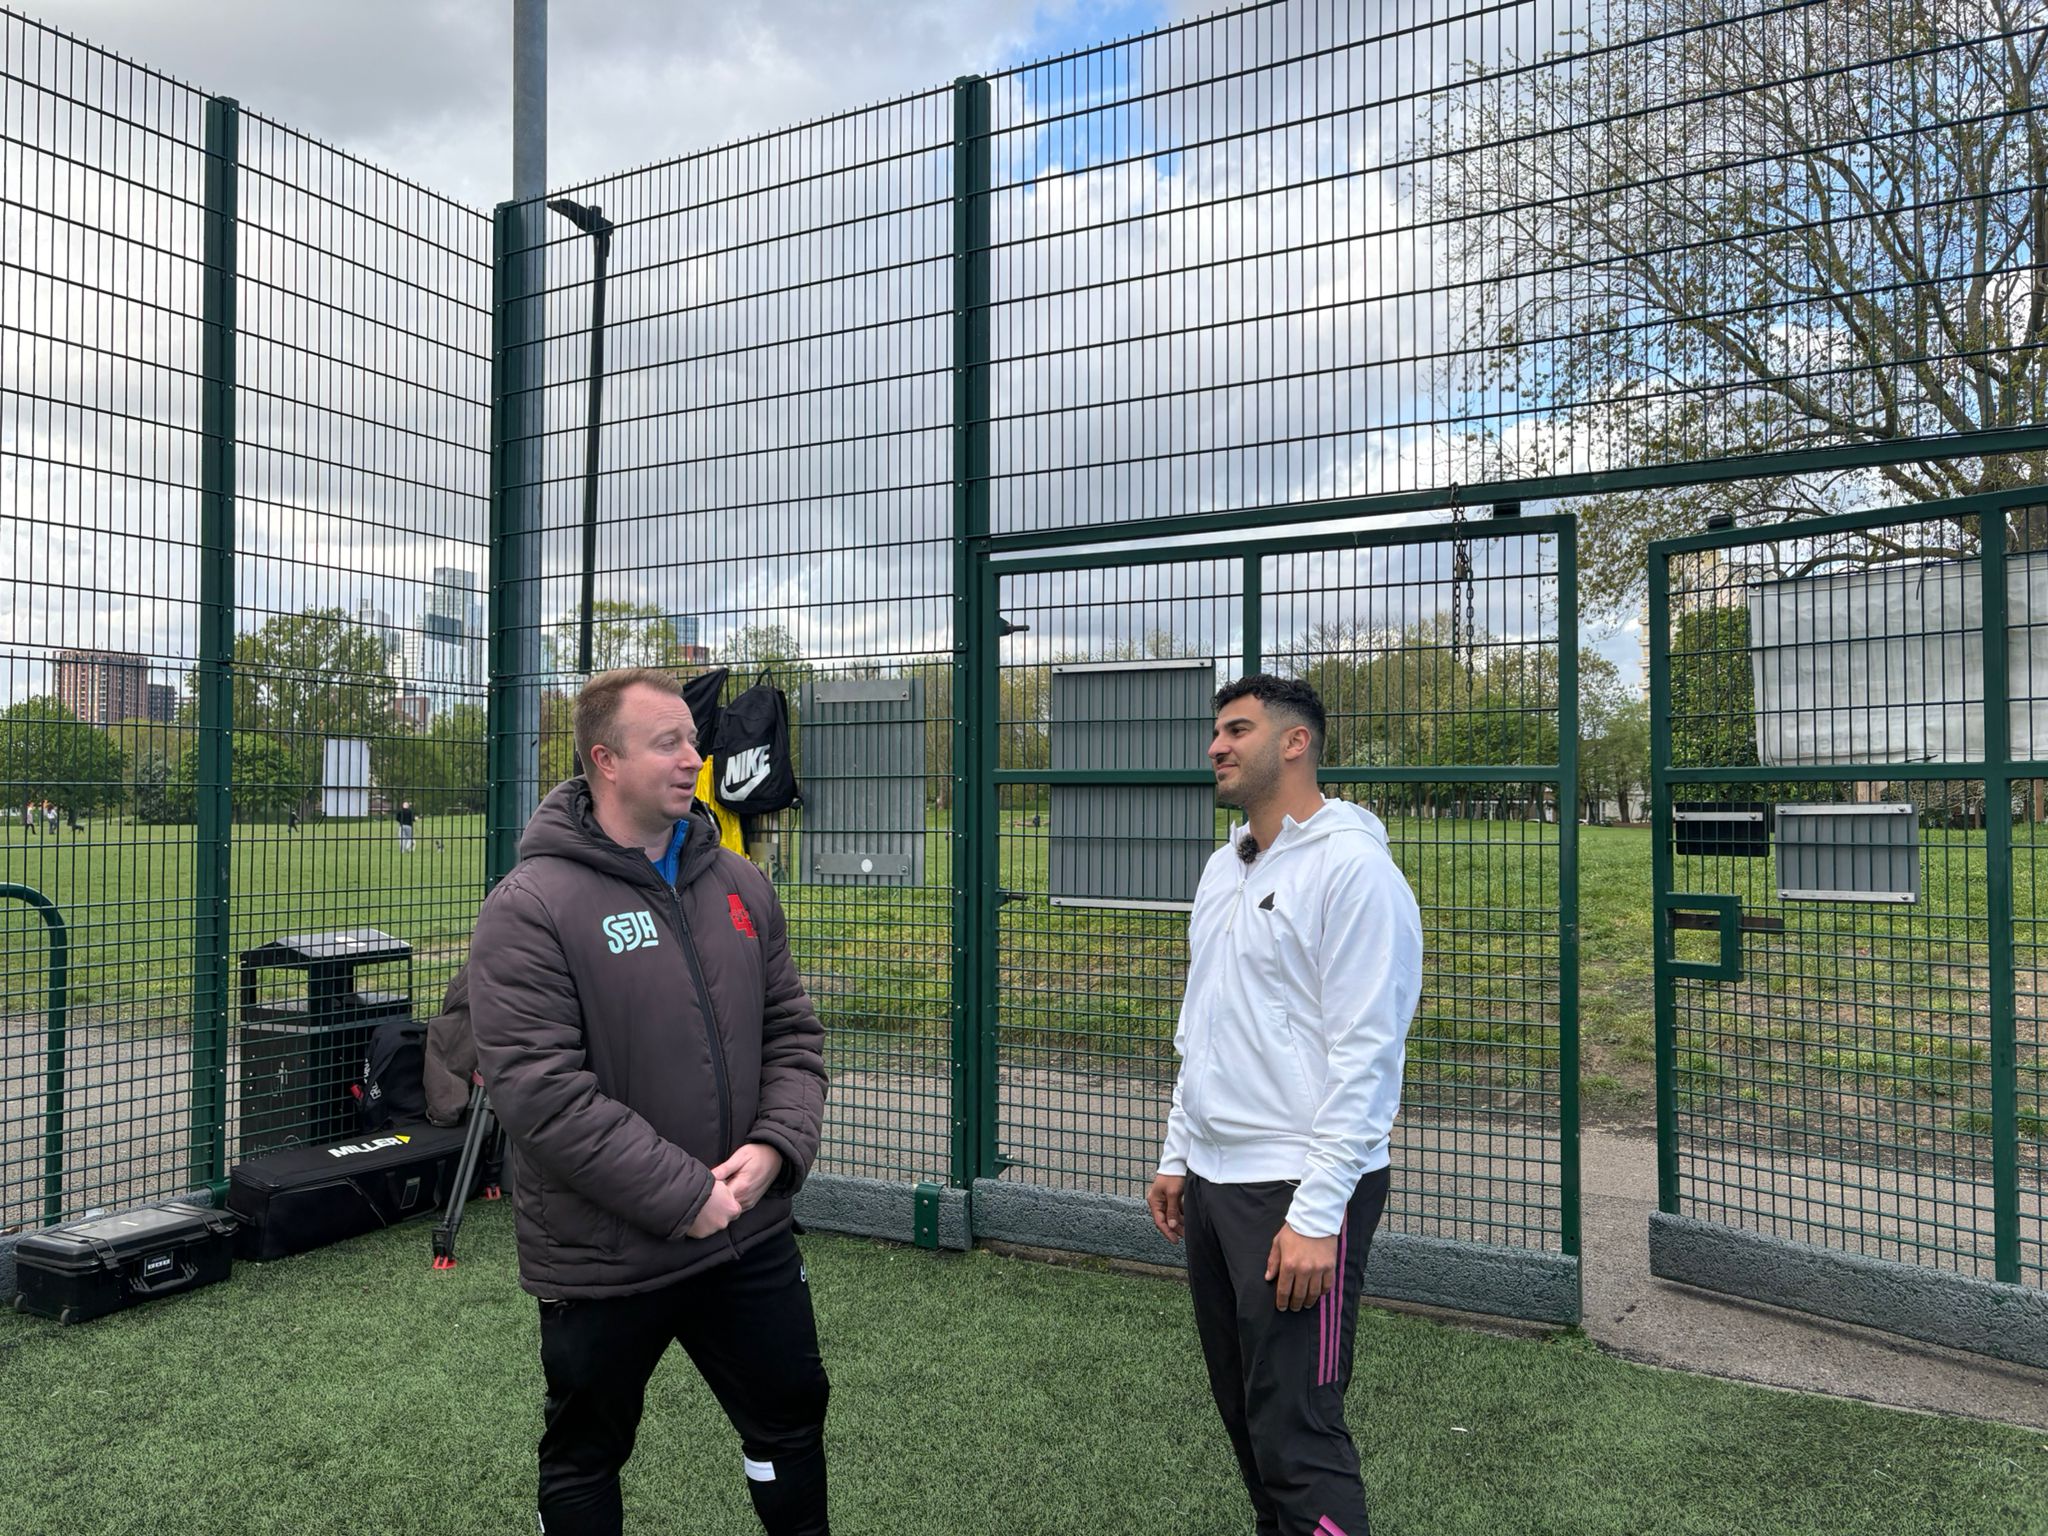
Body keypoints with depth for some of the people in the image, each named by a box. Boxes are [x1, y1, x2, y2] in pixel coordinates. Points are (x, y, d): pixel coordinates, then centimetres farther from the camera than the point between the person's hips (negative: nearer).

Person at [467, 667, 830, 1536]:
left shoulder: (739, 885, 3)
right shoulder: (531, 907, -16)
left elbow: (792, 1032, 6)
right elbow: (539, 1091, -22)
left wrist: (775, 1147, -11)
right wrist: (684, 1196, -21)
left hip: (751, 1236, 5)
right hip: (604, 1259, -5)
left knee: (791, 1418, 21)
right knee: (586, 1459, 18)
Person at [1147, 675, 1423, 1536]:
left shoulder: (1353, 869, -13)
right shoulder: (1224, 869, 13)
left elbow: (1364, 1054, -17)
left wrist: (1316, 1213, -19)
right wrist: (1176, 1156, 18)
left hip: (1299, 1190, -8)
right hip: (1211, 1181, 8)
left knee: (1296, 1434, -5)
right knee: (1242, 1409, 17)